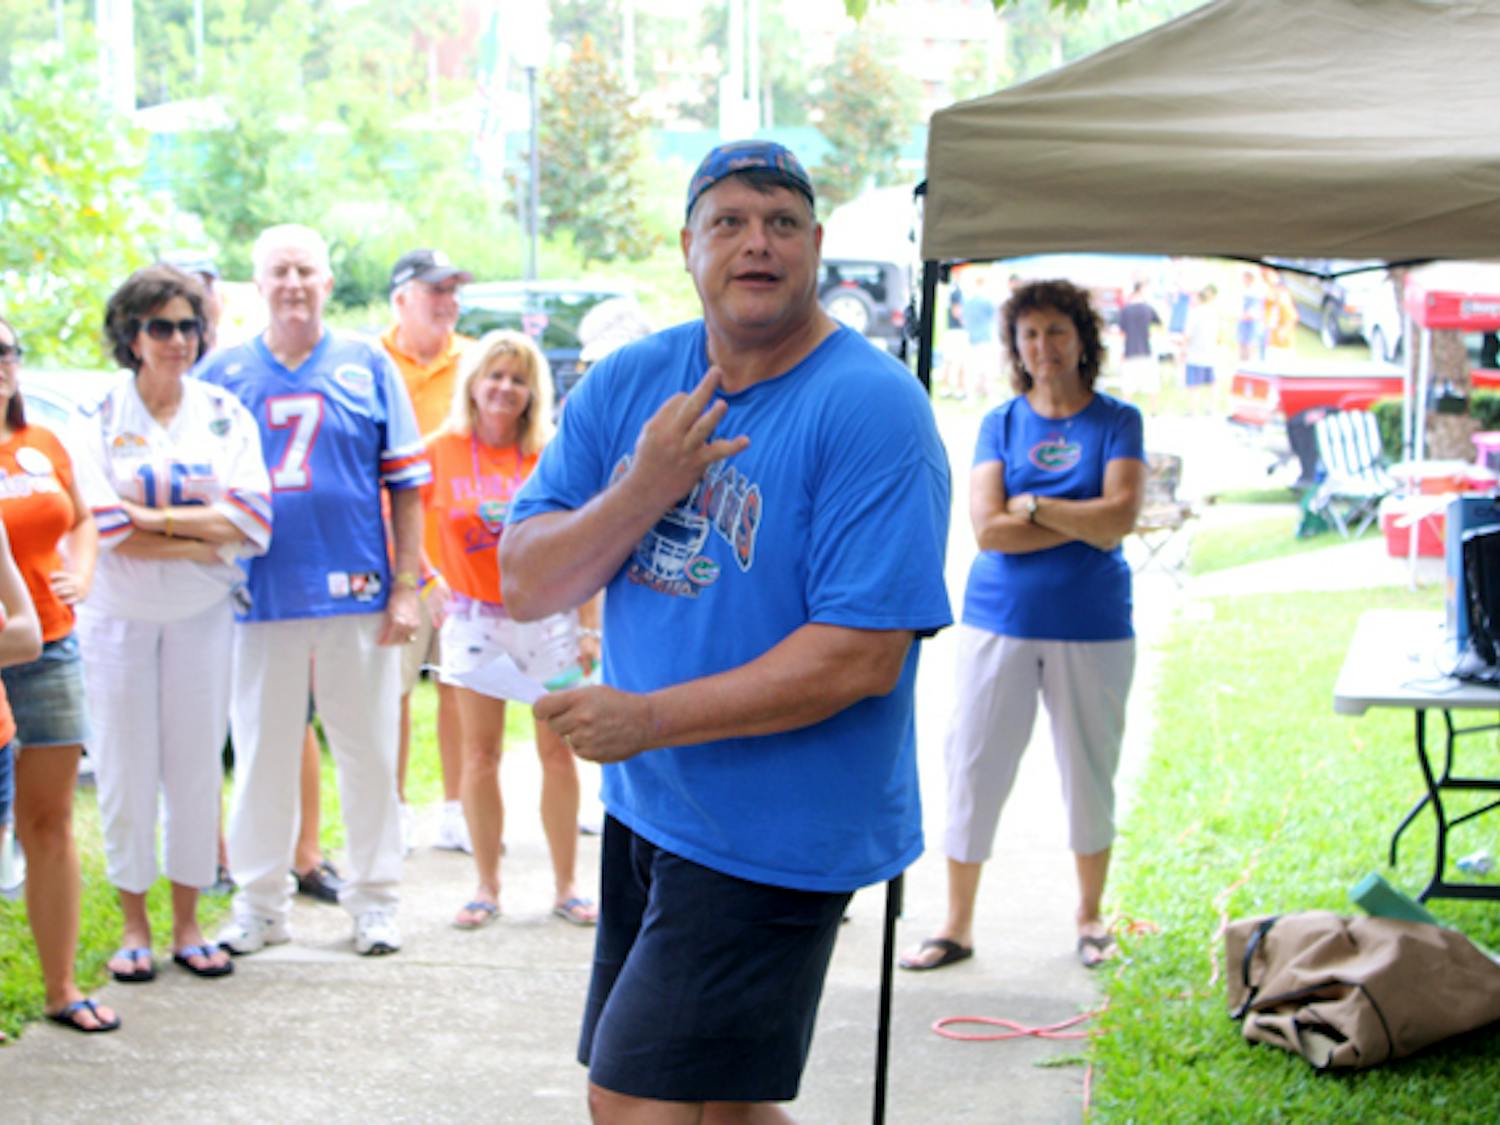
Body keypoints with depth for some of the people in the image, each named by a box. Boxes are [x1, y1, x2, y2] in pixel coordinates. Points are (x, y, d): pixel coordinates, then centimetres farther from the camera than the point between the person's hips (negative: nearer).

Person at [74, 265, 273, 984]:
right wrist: (201, 540, -13)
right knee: (126, 770, 2)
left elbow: (252, 520, -9)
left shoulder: (225, 414, 3)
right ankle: (135, 926, 15)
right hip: (118, 616, -1)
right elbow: (106, 532, -13)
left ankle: (187, 925, 16)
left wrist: (153, 519, -16)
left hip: (202, 614, 2)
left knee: (197, 766, 4)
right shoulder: (98, 418, -3)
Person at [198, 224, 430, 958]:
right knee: (262, 753, 7)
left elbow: (406, 485, 4)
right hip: (260, 595, 1)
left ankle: (374, 899, 18)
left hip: (358, 594, 0)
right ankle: (260, 901, 19)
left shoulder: (368, 368, 4)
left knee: (368, 752, 6)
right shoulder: (224, 374, 6)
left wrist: (406, 587, -1)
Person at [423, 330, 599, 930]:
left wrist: (590, 627, -2)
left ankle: (566, 886, 11)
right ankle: (487, 886, 14)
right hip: (475, 618, 0)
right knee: (479, 755, 4)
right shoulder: (443, 450, -1)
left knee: (558, 752, 2)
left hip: (548, 615, 0)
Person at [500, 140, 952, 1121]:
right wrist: (643, 494, -17)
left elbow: (863, 657, -23)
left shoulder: (870, 408, -16)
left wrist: (652, 718, -23)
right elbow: (525, 589, 0)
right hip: (646, 809, 7)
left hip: (772, 836, -7)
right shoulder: (627, 385, 4)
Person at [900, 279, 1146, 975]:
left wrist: (1032, 505, -11)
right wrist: (1088, 519, -12)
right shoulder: (1000, 424, 4)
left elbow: (1121, 516, -13)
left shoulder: (1117, 422, 2)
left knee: (1090, 769, 9)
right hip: (1000, 621, 1)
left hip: (1091, 628, -1)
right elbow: (988, 528, -9)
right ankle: (957, 925, 11)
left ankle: (1090, 916, 27)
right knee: (974, 766, 1)